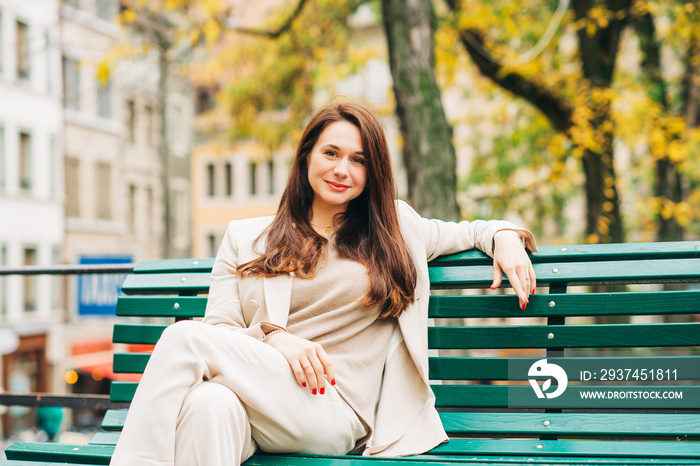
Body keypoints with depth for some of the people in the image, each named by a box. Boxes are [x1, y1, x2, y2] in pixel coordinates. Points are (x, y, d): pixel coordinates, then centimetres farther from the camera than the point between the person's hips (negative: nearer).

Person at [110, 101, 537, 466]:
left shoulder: (397, 228, 21)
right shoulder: (244, 238, 20)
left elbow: (464, 232, 36)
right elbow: (219, 330, 11)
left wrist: (504, 236, 13)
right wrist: (273, 337, -10)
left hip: (335, 413, -1)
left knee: (183, 338, -27)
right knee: (210, 405, -40)